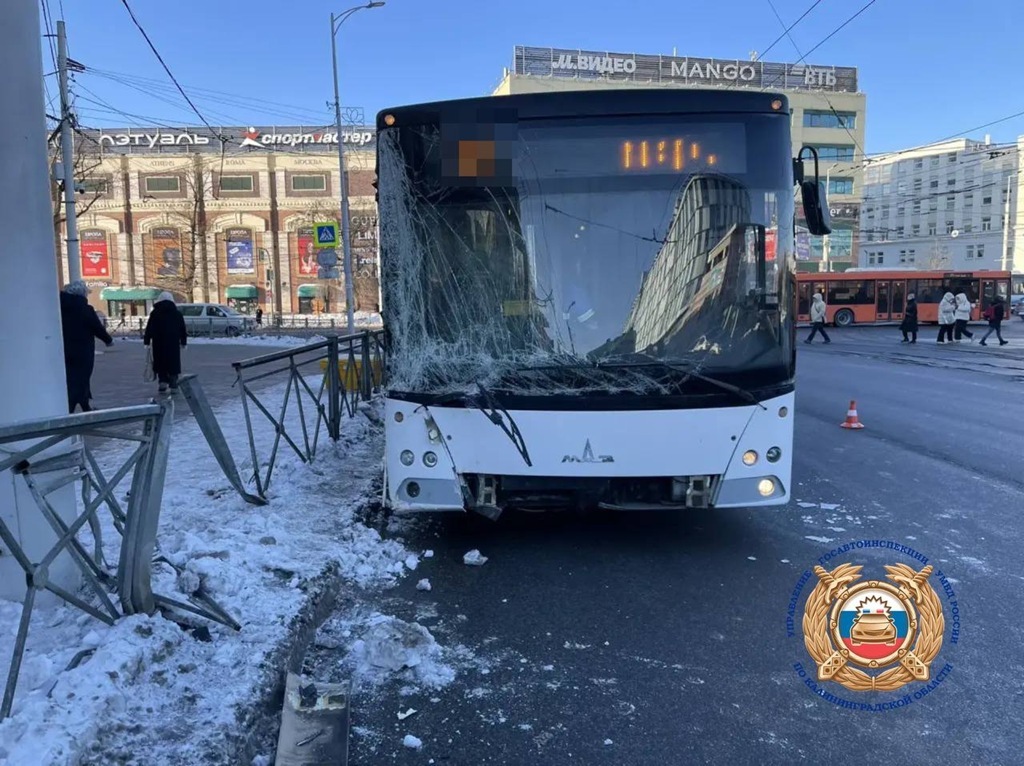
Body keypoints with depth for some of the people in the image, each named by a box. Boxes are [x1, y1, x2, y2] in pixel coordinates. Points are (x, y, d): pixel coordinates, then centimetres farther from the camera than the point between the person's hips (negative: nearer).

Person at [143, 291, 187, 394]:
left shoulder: (155, 313, 0)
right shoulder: (177, 313, 7)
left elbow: (149, 329, -2)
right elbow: (182, 329, 10)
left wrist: (146, 341, 2)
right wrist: (183, 342, 16)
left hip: (159, 343, -1)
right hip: (174, 343, 1)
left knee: (161, 363, 6)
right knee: (173, 363, 4)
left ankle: (163, 382, -6)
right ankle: (173, 385, 1)